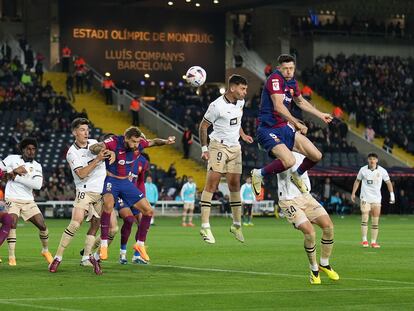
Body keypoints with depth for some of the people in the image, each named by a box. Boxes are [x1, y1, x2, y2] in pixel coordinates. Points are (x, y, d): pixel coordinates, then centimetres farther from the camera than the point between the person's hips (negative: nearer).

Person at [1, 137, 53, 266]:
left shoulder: (37, 166, 5)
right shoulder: (12, 159, 0)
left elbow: (37, 185, -11)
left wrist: (16, 177, -16)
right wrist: (15, 170, -16)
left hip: (28, 201, 3)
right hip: (12, 199, -3)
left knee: (42, 226, 0)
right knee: (12, 223, -23)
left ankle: (45, 250, 25)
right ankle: (11, 257, -18)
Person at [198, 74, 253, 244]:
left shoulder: (240, 102, 4)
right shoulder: (217, 106, -17)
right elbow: (203, 126, -8)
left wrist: (243, 135, 15)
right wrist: (204, 149, -10)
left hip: (235, 147, 6)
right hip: (218, 146, -6)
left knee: (235, 185, 5)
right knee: (212, 184, -12)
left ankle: (236, 225, 14)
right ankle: (205, 226, -12)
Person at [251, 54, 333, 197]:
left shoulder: (292, 82, 9)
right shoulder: (275, 79, -18)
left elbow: (300, 101, 29)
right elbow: (278, 106, -29)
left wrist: (321, 115, 33)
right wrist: (296, 123, -34)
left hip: (285, 128, 9)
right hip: (268, 130, -9)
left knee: (317, 156, 3)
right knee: (289, 161, -30)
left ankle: (297, 175, 31)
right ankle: (259, 174, -7)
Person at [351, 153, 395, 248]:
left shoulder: (382, 171, -1)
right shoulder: (363, 170, -1)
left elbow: (388, 182, 7)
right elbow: (357, 181, 11)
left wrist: (392, 194, -1)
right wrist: (353, 193, 8)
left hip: (376, 198, 1)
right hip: (365, 198, -1)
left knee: (375, 222, 2)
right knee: (364, 219, -12)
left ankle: (373, 242, 7)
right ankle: (364, 240, -8)